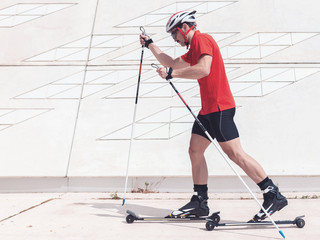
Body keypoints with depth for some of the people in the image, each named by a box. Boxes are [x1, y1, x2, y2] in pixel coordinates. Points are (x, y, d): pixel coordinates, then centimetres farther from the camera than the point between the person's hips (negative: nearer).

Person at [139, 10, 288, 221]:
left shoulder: (202, 39, -8)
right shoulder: (193, 49, 22)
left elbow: (204, 69, -24)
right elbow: (171, 63, 34)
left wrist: (172, 73, -19)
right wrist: (150, 44, 37)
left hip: (219, 108, -10)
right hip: (208, 109, 10)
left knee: (235, 153, -12)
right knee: (195, 150, 8)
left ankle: (274, 195, -7)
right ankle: (200, 202, 12)